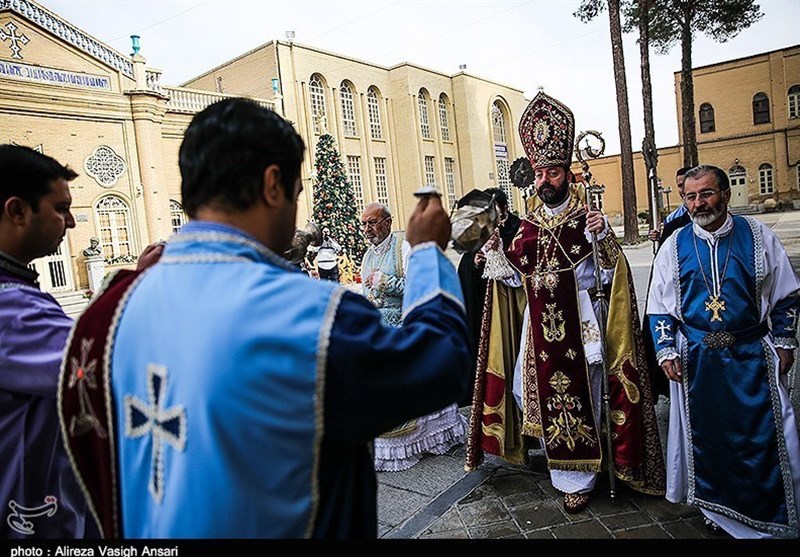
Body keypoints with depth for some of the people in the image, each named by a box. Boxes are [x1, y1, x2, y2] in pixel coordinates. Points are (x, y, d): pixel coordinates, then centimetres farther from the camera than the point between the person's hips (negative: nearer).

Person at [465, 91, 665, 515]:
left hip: (578, 324, -4)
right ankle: (558, 459, 37)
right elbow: (515, 278, 9)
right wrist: (496, 256, -7)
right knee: (534, 390, 11)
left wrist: (603, 238, -27)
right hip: (538, 326, 5)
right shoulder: (527, 226, 8)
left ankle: (577, 480, 22)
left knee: (577, 397, 4)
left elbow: (611, 274, -11)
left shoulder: (588, 219, -4)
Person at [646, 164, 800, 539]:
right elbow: (658, 307, 3)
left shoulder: (758, 236, -1)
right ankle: (718, 509, 31)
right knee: (706, 437, 11)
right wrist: (666, 351, -5)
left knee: (761, 437, 6)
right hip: (696, 358, 1)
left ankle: (768, 515, 28)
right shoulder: (675, 246, 0)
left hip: (751, 355, 0)